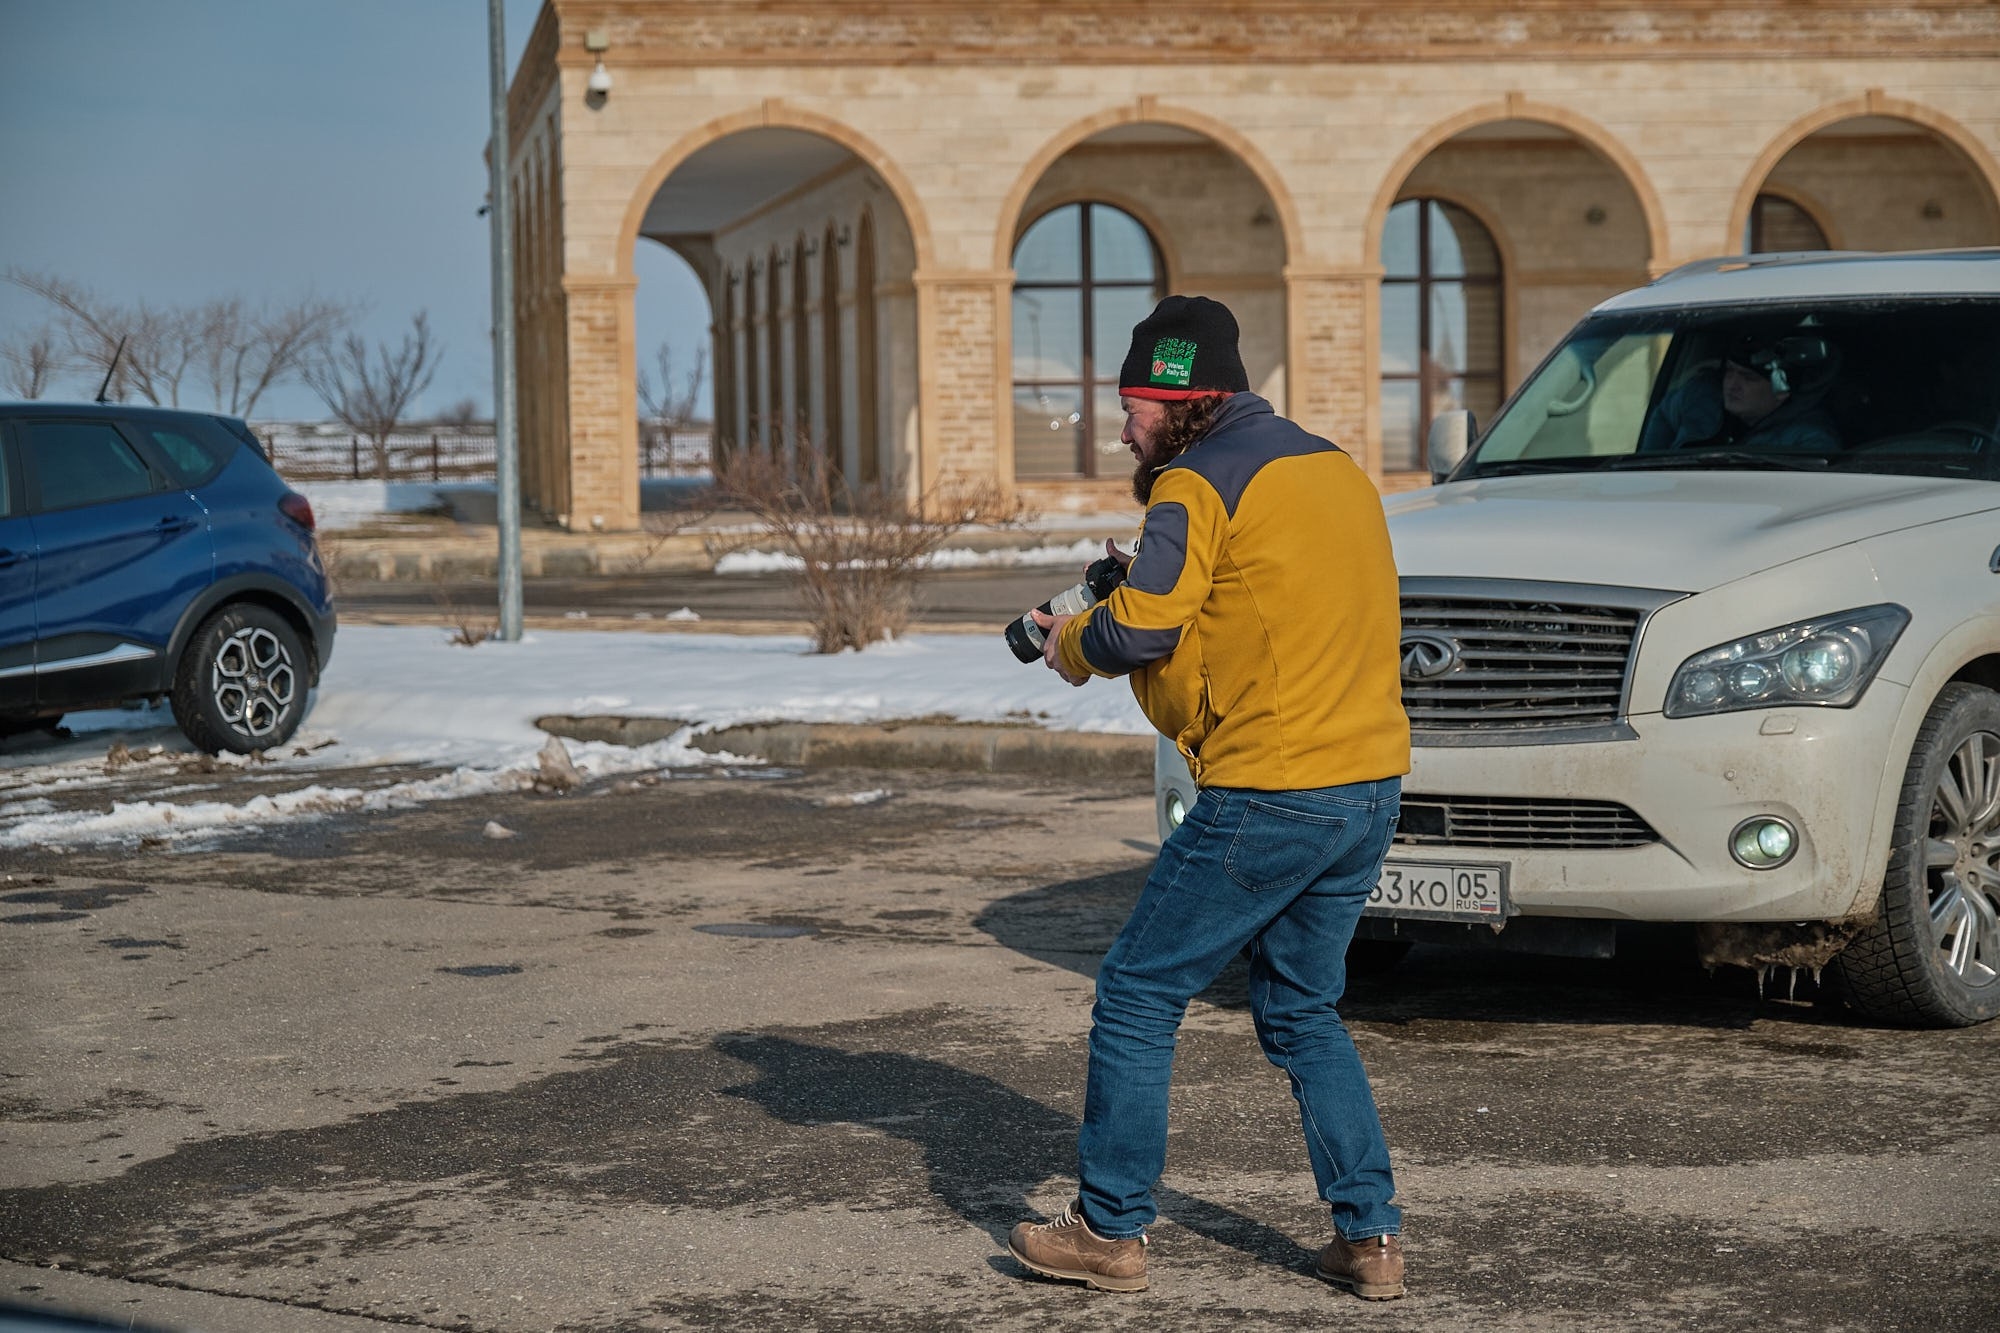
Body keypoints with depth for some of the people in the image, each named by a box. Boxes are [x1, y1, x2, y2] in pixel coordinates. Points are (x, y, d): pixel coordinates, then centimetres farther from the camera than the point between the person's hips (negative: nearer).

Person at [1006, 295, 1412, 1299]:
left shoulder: (1199, 485, -9)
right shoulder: (1336, 468, 17)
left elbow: (1139, 626, -18)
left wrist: (1071, 646, 2)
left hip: (1269, 794, -8)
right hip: (1372, 791, 8)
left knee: (1137, 998, 4)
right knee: (1301, 1011, 20)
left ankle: (1110, 1230, 9)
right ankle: (1370, 1236, 15)